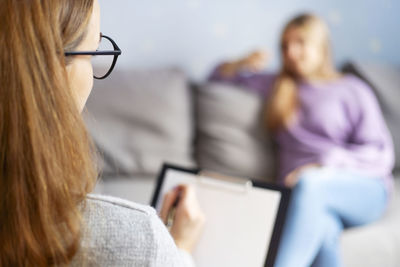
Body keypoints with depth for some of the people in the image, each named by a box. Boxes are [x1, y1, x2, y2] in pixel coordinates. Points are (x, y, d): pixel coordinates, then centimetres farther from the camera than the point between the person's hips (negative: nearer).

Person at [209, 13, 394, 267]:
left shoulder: (352, 90, 13)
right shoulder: (276, 86, 25)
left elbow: (381, 155, 3)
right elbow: (219, 77, 35)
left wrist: (323, 165, -12)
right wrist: (241, 64, 11)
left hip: (364, 189, -2)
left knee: (309, 184, -38)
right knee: (321, 227, -38)